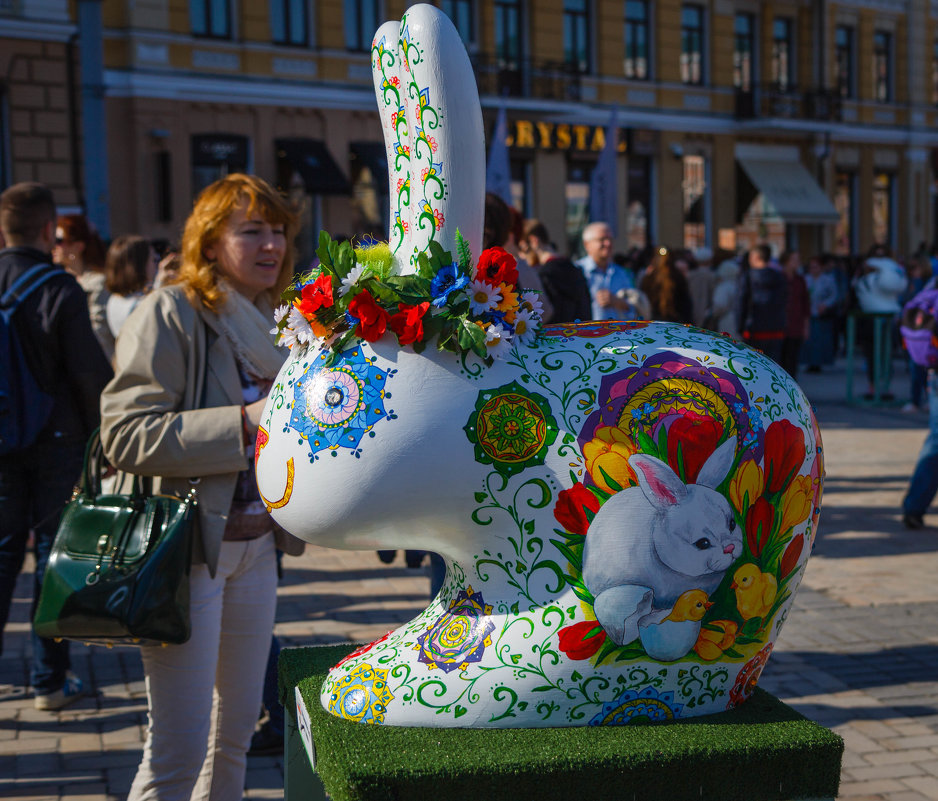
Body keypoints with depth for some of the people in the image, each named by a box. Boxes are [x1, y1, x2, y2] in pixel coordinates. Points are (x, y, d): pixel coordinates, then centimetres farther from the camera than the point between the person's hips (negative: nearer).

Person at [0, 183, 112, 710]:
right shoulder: (60, 289, -14)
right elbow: (90, 374, -13)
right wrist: (103, 435, 1)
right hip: (57, 439, -4)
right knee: (55, 554, 5)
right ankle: (50, 680, 12)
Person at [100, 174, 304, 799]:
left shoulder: (268, 323, 14)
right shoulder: (170, 313, -11)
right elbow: (125, 435, -20)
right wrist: (243, 421, -24)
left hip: (256, 544, 8)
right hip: (188, 543, -8)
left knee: (237, 729, 15)